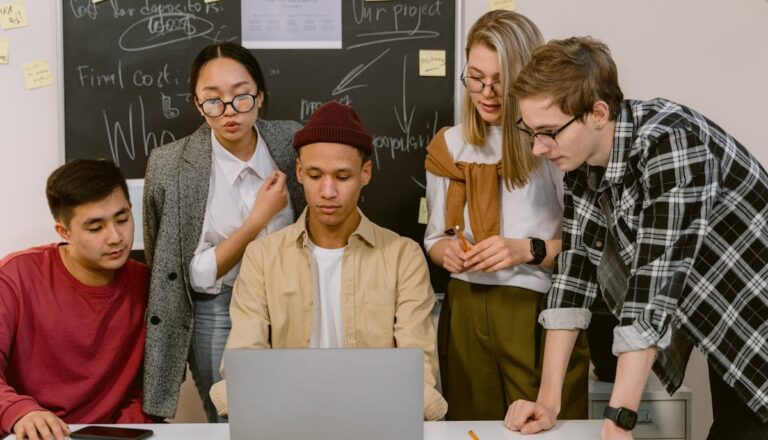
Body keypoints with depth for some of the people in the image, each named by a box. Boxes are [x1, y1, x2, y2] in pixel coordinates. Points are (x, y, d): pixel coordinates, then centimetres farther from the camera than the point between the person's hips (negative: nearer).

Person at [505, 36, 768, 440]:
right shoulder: (582, 157, -6)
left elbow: (655, 282, -33)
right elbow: (575, 266, -8)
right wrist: (548, 400, -12)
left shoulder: (669, 142, -30)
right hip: (724, 337, 7)